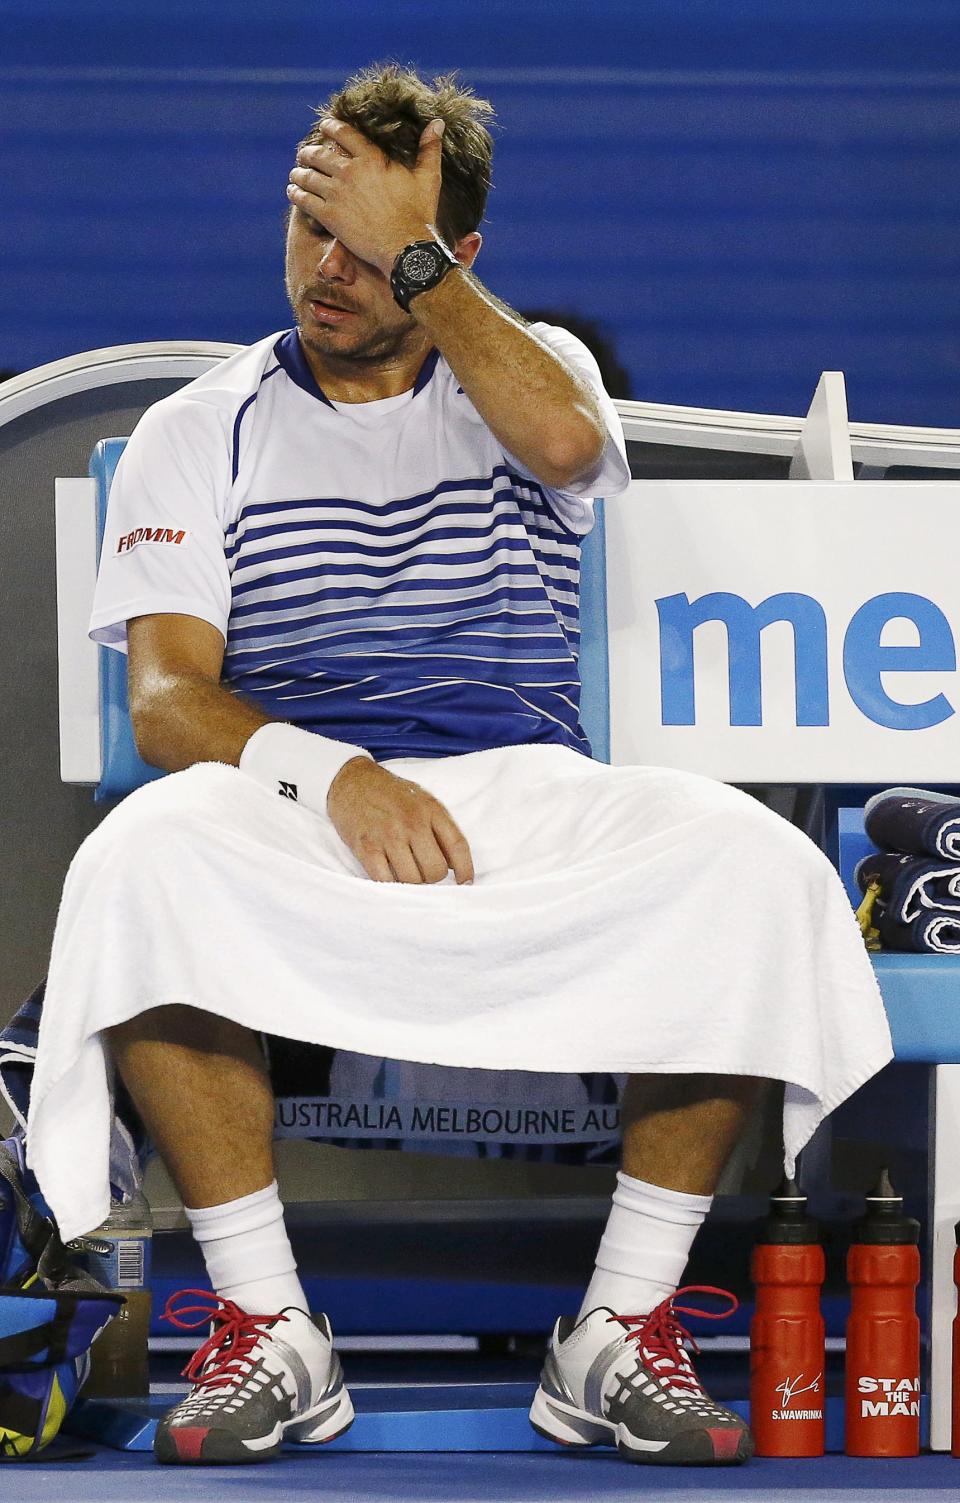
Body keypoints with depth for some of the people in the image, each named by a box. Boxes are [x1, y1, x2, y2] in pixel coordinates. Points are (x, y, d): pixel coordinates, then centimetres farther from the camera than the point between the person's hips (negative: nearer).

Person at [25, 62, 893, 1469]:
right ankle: (268, 1335, -24)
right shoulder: (201, 432, 13)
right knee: (139, 864, -35)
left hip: (526, 800, 1)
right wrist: (333, 775, -19)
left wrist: (409, 259, -9)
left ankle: (622, 1327, -18)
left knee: (755, 867, -30)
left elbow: (563, 439, -13)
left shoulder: (528, 370, 16)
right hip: (298, 812, -1)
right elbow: (166, 699, 0)